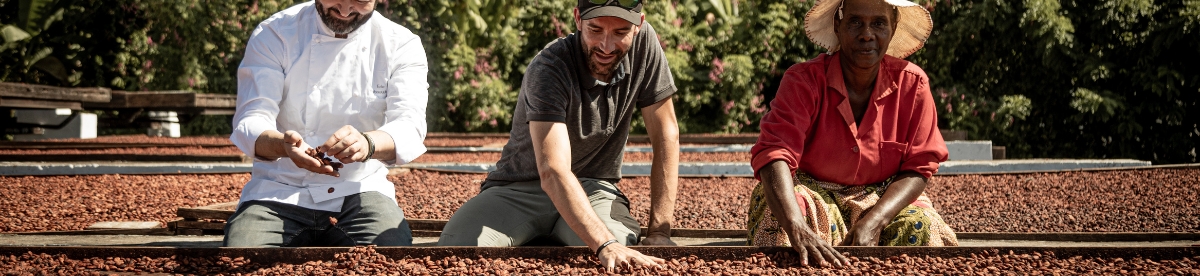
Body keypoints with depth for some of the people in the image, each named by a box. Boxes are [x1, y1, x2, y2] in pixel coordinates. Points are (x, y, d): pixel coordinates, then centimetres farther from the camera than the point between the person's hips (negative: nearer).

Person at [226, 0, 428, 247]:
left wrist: (367, 143, -37)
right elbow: (249, 122, -10)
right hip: (279, 191, 0)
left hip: (360, 192, 0)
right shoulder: (274, 35, -1)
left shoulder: (402, 46, 1)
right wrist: (282, 145, -36)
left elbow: (410, 128, -13)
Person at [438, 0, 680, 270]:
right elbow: (553, 172, -36)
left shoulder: (644, 44, -10)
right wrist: (605, 245, -51)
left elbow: (666, 136, -4)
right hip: (519, 190, -2)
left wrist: (658, 233, -13)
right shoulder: (548, 69, -24)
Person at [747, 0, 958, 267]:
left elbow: (917, 169, -6)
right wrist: (799, 230, -49)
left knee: (921, 227, -28)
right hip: (814, 196, -2)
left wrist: (873, 222, -26)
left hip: (884, 200, 2)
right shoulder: (803, 80, -17)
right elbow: (774, 155, -31)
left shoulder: (912, 83, -8)